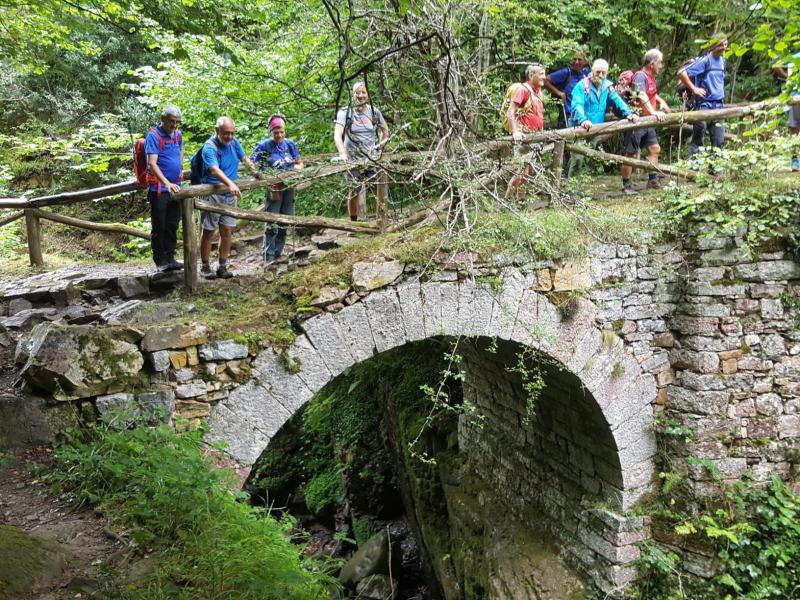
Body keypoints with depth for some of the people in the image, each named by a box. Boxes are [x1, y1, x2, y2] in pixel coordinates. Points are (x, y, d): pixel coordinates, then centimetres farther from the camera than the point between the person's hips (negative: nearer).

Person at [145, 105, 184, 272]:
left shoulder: (178, 134, 8)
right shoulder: (153, 135, -13)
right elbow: (152, 163, -22)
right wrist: (167, 183, -31)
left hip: (175, 188, 7)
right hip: (159, 188, -7)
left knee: (172, 225, 12)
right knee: (159, 225, 2)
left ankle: (170, 258, 21)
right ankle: (160, 261, 10)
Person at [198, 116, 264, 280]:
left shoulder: (234, 142, 5)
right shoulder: (209, 147, -18)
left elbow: (244, 158, 22)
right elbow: (215, 170, -34)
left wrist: (257, 173, 17)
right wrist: (230, 183, -48)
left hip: (230, 195, 6)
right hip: (212, 194, -6)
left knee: (227, 232, 5)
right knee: (208, 232, 2)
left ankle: (222, 267, 14)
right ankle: (205, 266, 14)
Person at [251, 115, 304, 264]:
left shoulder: (290, 144, 3)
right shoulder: (264, 146, -8)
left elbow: (299, 163, 13)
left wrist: (296, 168, -9)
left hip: (289, 186, 5)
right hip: (273, 188, -5)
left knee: (284, 224, 11)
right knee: (272, 224, -9)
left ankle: (277, 255, 22)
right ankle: (268, 257, -2)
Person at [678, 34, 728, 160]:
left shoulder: (722, 61, 13)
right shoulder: (705, 60, -10)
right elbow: (681, 73, -16)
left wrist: (721, 93, 18)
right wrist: (694, 89, -14)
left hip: (718, 105, 7)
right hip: (704, 105, -7)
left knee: (719, 141, 7)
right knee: (697, 140, -4)